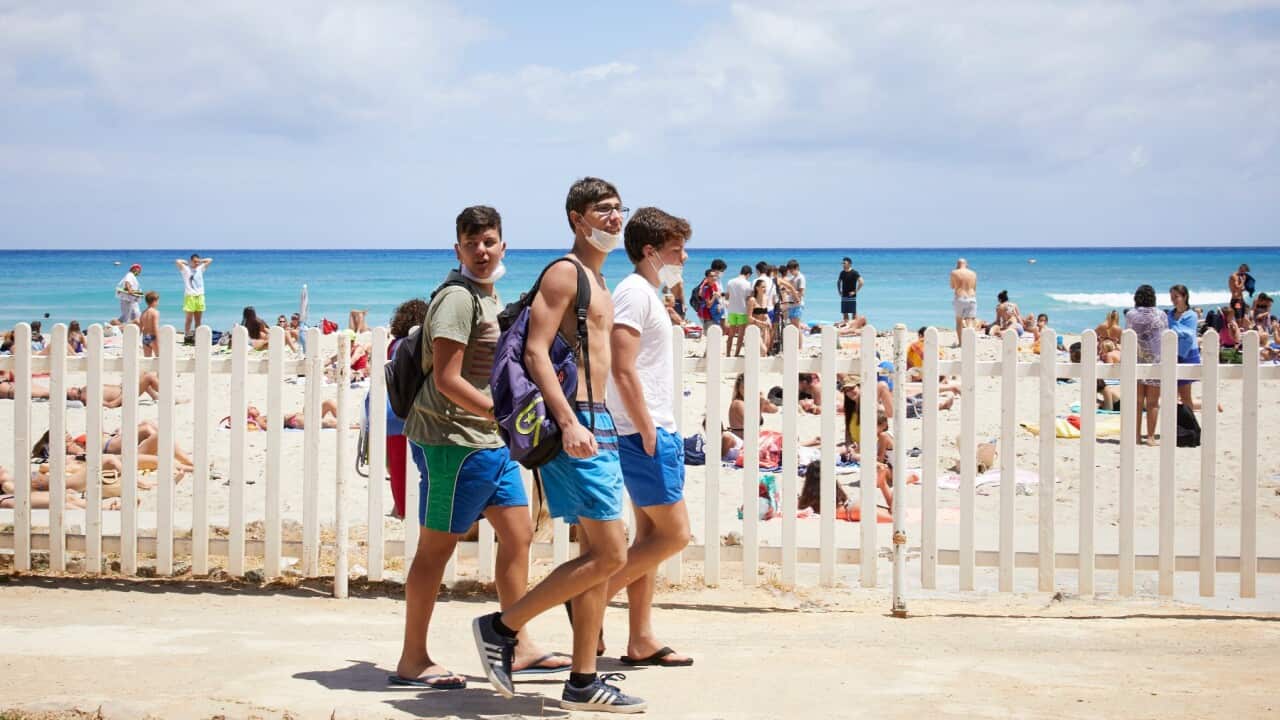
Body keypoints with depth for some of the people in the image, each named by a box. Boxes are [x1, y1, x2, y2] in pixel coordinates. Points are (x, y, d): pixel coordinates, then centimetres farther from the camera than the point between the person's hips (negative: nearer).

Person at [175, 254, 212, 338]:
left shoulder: (200, 268, 13)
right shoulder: (185, 269, 0)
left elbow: (210, 260, 18)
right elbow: (177, 262, -15)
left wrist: (200, 261, 12)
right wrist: (186, 262, 1)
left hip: (200, 296, 5)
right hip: (190, 296, -5)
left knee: (198, 320, 7)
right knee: (189, 319, -7)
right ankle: (187, 336, -5)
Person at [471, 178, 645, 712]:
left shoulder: (598, 283, 21)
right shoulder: (564, 272, -8)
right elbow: (535, 351, -17)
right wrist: (569, 423, -26)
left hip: (596, 424, 10)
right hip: (575, 423, -10)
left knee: (598, 555, 9)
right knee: (609, 554, -12)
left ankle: (583, 683, 13)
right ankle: (502, 627, -1)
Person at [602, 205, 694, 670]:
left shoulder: (646, 294, 18)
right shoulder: (634, 292, -13)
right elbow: (623, 371, -20)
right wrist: (648, 434, -19)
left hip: (654, 431, 10)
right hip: (645, 433, -10)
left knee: (652, 535, 10)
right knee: (674, 533, -9)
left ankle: (641, 641, 12)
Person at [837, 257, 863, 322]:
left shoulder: (854, 273, -10)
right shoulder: (842, 273, 8)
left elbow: (861, 282, -17)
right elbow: (838, 282, 25)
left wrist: (855, 291, -15)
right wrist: (839, 291, 13)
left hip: (852, 297, -6)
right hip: (844, 296, 6)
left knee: (854, 313, -2)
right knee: (844, 313, 8)